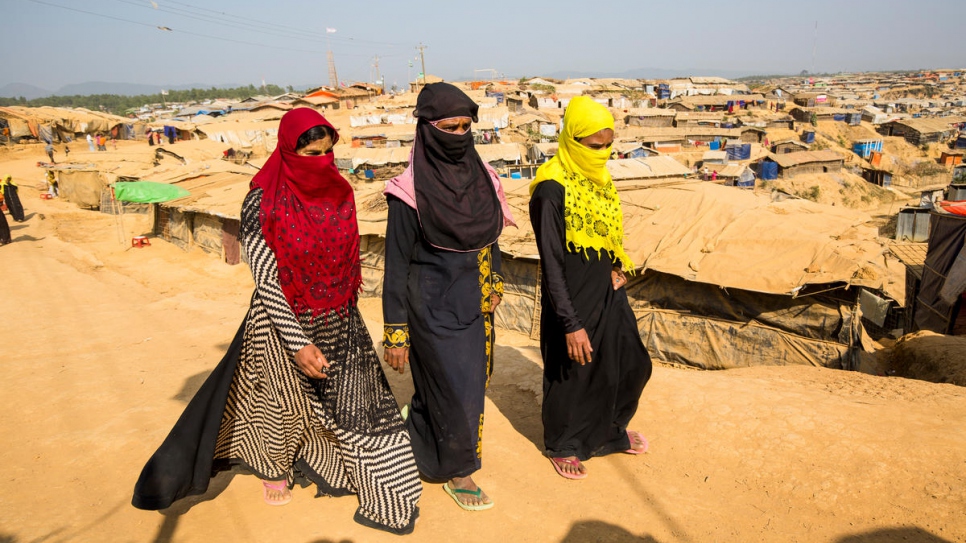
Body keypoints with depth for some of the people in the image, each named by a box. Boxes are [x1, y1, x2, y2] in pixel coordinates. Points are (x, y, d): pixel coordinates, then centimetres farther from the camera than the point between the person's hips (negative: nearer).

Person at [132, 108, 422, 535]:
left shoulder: (338, 192, -3)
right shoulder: (263, 203, -17)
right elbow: (265, 278, -19)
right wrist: (298, 344, -23)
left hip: (339, 323, 4)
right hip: (286, 322, -4)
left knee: (360, 400, 10)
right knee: (285, 404, 16)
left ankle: (384, 492, 28)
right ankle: (275, 469, 47)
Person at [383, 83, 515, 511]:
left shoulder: (480, 176, -1)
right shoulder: (411, 191, -18)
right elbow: (396, 264, -15)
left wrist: (494, 286, 16)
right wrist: (395, 333, -14)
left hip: (476, 304, 7)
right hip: (435, 307, -7)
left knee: (471, 383, 20)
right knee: (455, 393, 4)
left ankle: (421, 440, 47)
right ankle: (455, 470, 30)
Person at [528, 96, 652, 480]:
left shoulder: (599, 179, 2)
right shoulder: (551, 190, -22)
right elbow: (552, 264, -21)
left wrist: (620, 265, -2)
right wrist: (571, 324, -20)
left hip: (608, 294, 8)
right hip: (573, 301, -8)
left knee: (632, 365, 18)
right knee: (571, 376, 10)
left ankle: (610, 431, 43)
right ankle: (563, 445, 35)